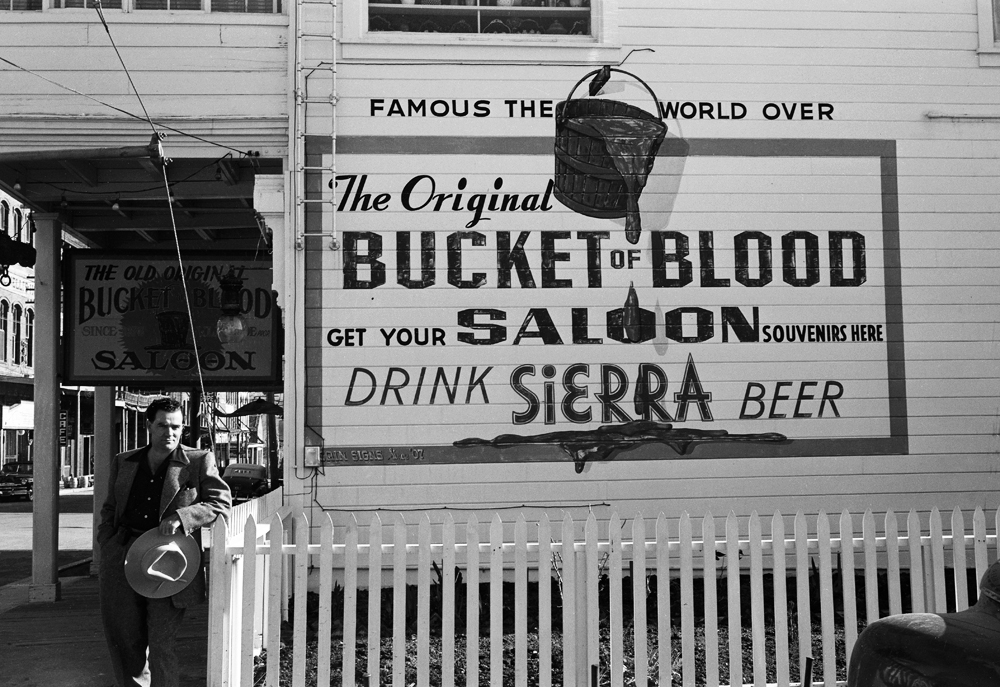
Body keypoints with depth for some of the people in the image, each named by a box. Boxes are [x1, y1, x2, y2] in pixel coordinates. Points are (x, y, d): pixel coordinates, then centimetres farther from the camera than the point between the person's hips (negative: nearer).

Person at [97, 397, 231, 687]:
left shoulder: (199, 462, 3)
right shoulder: (123, 462, 15)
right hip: (124, 557, 4)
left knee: (161, 644, -1)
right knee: (123, 638, 11)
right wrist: (107, 549, 7)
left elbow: (221, 503, -4)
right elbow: (109, 510, 21)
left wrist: (180, 516, -17)